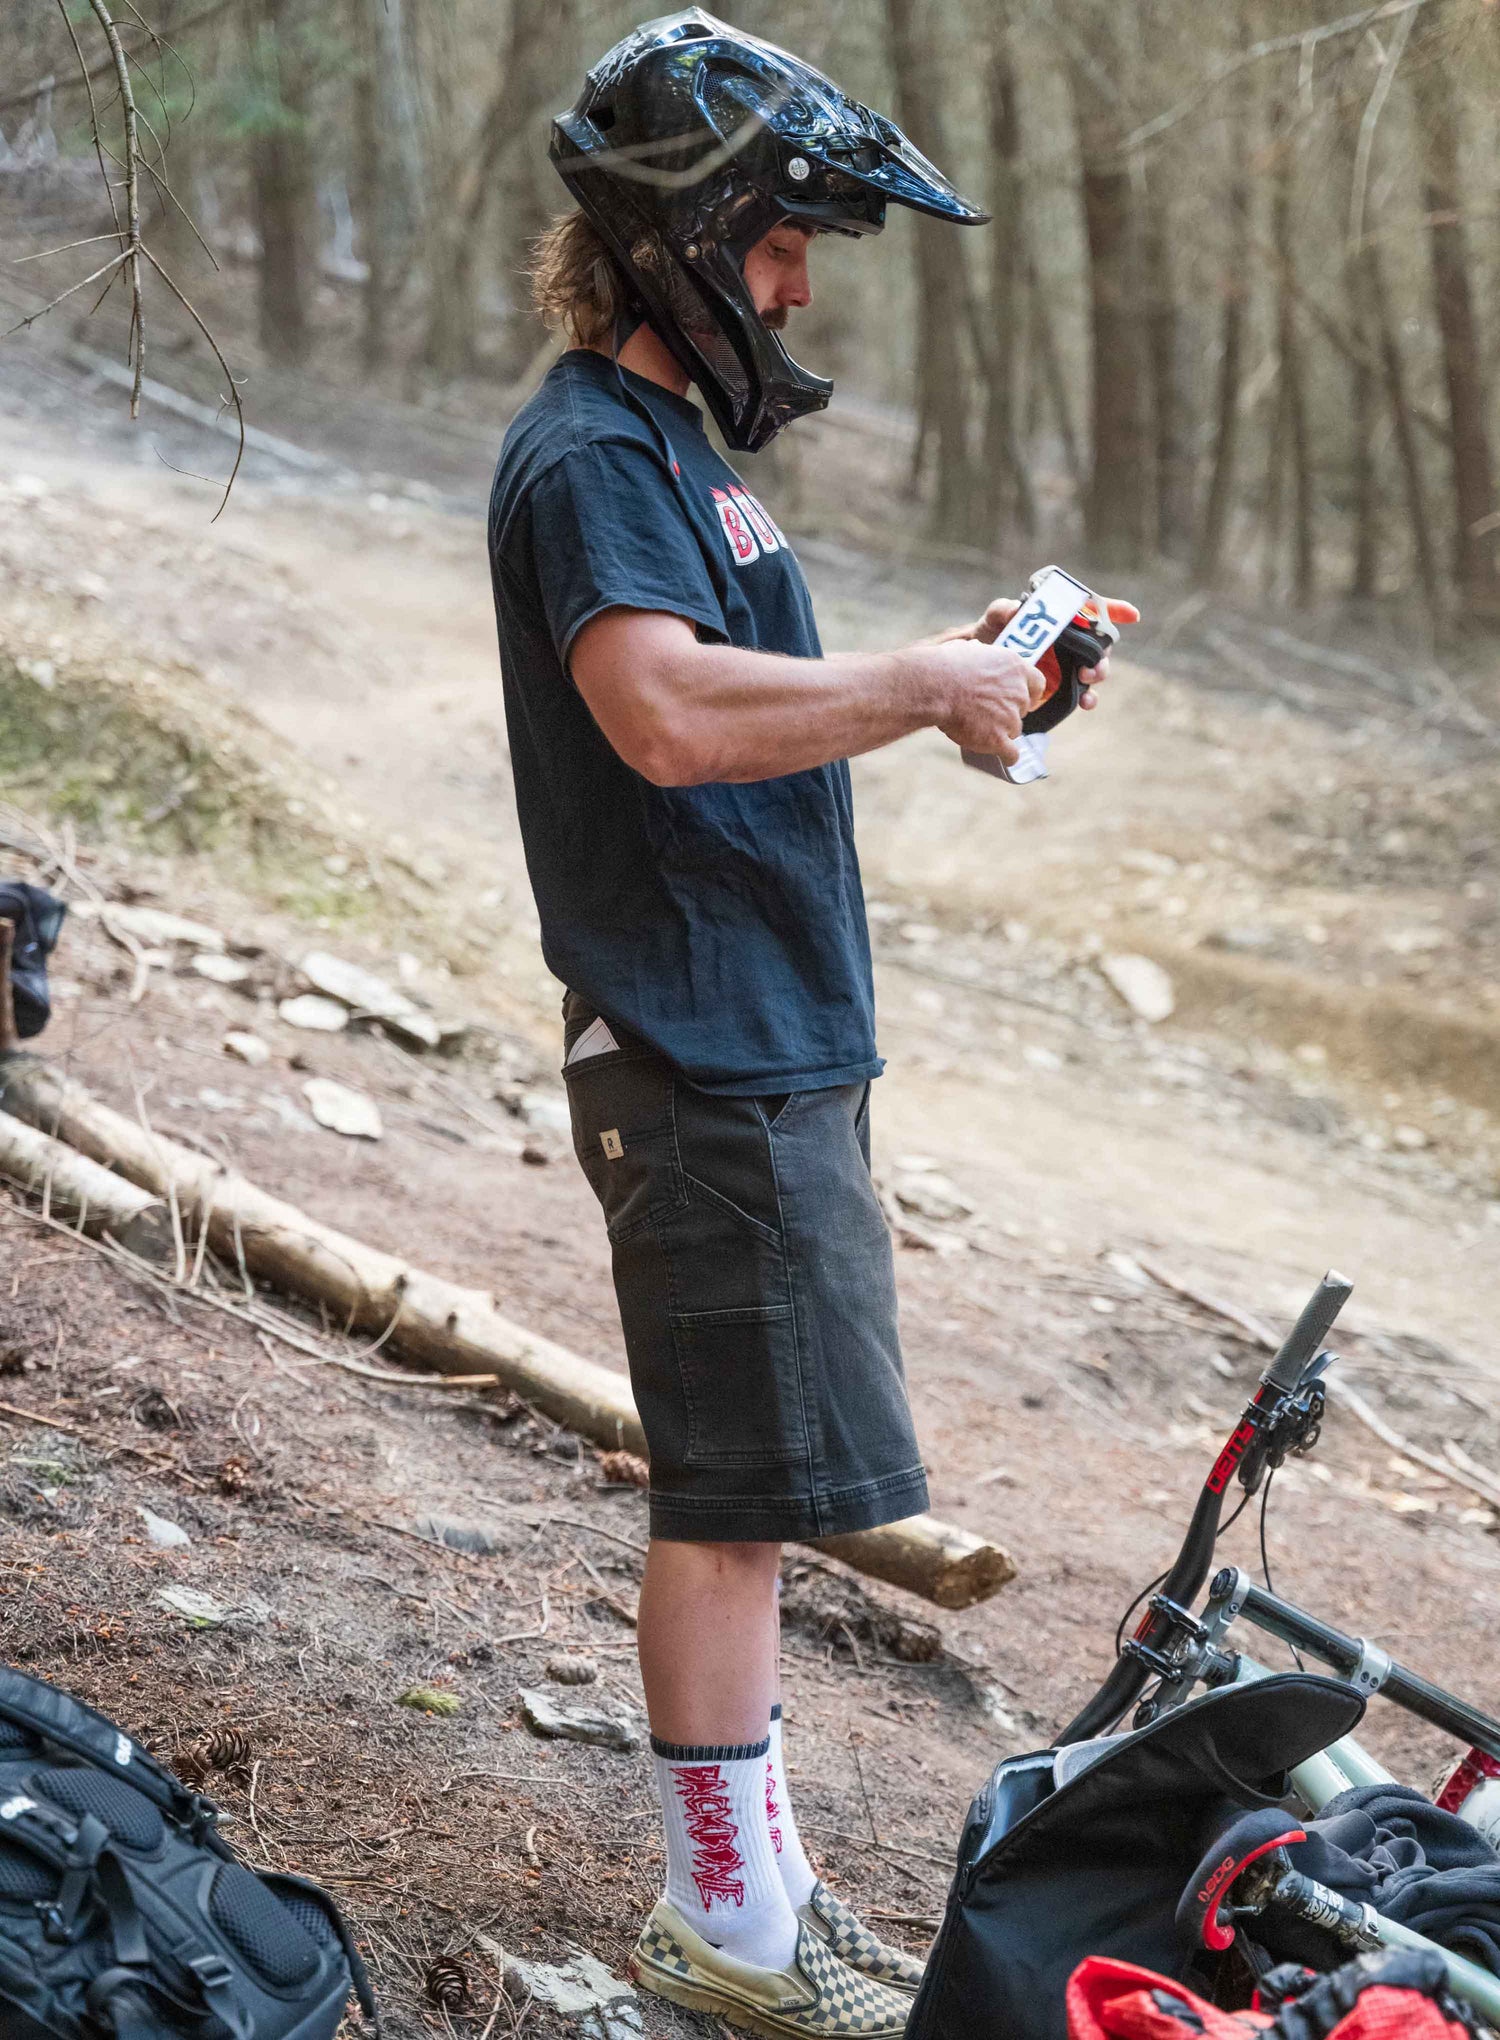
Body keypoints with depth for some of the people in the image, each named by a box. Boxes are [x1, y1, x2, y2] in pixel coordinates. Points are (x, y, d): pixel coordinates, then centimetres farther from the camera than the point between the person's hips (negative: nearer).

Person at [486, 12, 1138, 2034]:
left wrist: (937, 681, 7)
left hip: (764, 1041, 10)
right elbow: (672, 713, -30)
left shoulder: (665, 441, 18)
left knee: (745, 1492, 15)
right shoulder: (590, 455, -14)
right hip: (707, 1059, -10)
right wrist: (921, 684, -19)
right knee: (739, 1496, -4)